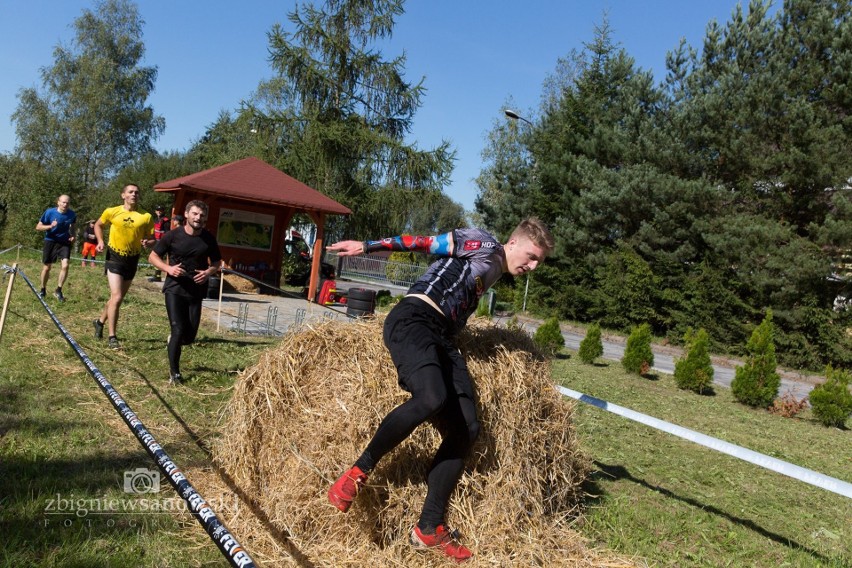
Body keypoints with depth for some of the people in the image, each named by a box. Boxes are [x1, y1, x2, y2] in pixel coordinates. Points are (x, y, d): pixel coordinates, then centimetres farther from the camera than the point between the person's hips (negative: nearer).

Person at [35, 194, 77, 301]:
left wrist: (72, 235, -5)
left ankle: (58, 290, -2)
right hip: (50, 241, -1)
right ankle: (42, 290, 30)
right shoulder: (49, 212, -15)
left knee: (65, 265, -17)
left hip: (65, 242, 1)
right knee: (47, 267, 9)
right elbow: (38, 227, -8)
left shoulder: (72, 215, -8)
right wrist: (50, 226, -26)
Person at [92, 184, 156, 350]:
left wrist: (148, 243, -22)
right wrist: (100, 241, -3)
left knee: (118, 298, 17)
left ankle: (100, 322, 43)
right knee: (116, 297, -14)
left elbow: (152, 239, 1)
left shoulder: (146, 217, -4)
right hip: (114, 258, -3)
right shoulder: (112, 212, -5)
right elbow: (98, 225, 13)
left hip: (132, 260, 3)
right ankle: (113, 338, -7)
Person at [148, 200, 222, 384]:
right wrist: (168, 268, -16)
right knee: (178, 330, -10)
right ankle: (174, 372, 6)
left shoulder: (208, 239, 1)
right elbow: (153, 256, 2)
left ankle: (174, 341, 41)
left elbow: (217, 262, 13)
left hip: (196, 291, 3)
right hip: (174, 288, -3)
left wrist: (209, 272, -9)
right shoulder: (173, 235, -6)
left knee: (189, 336, 4)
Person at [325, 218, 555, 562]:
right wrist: (367, 246, -6)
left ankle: (429, 529, 0)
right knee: (431, 399, -34)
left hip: (441, 338, 9)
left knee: (465, 430, -5)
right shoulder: (485, 245, 5)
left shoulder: (491, 276, 29)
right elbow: (425, 243, -1)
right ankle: (358, 472, -14)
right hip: (413, 320, -9)